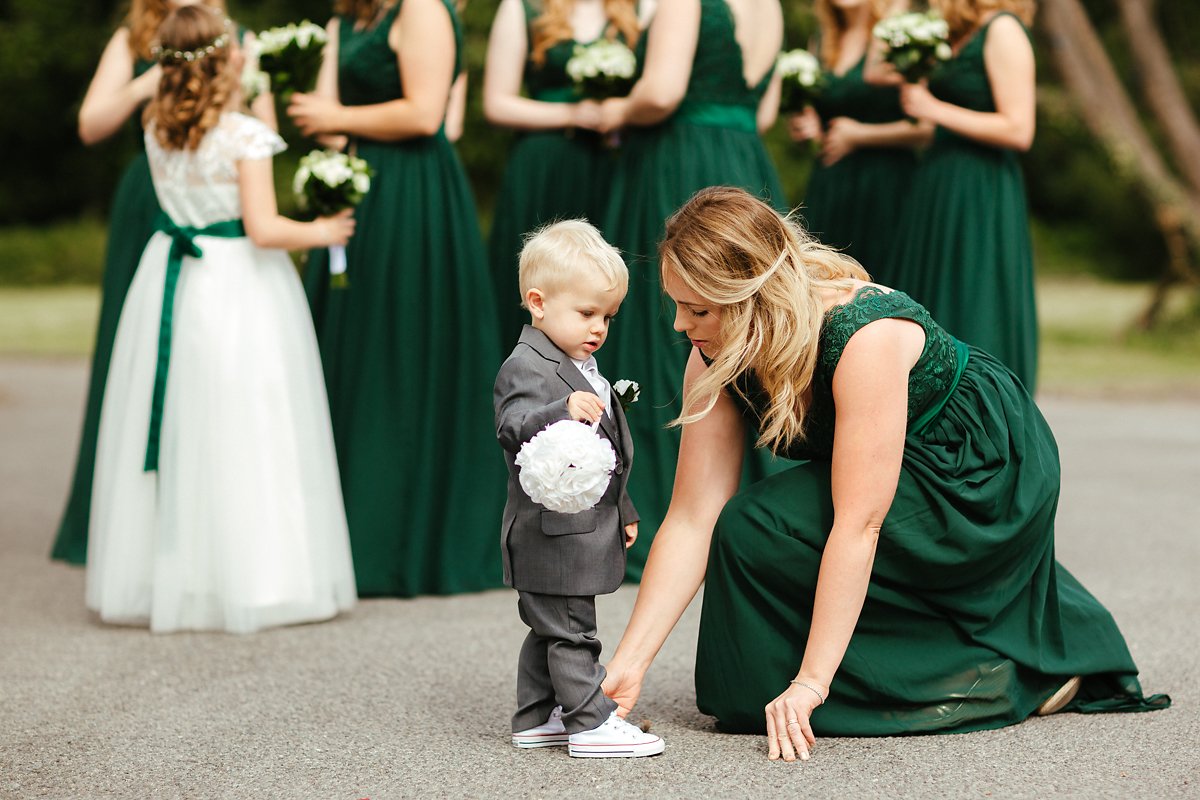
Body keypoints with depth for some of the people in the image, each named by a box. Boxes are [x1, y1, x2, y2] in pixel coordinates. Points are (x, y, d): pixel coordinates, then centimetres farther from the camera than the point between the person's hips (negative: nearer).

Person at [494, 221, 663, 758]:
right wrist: (563, 411, -46)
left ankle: (536, 719, 23)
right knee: (570, 631, -6)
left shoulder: (581, 369, 19)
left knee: (549, 628, 16)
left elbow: (606, 451, 28)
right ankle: (592, 723, -4)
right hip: (552, 529, -10)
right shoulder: (526, 367, -14)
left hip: (586, 527, 10)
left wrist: (622, 511, 30)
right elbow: (514, 429, -31)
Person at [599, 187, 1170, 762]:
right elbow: (691, 519, -14)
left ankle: (993, 679, -13)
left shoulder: (866, 335, -34)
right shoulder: (715, 360, -13)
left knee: (757, 530, -22)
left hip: (990, 476, -8)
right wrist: (628, 665, -21)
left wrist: (810, 682, -36)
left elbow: (859, 522, -35)